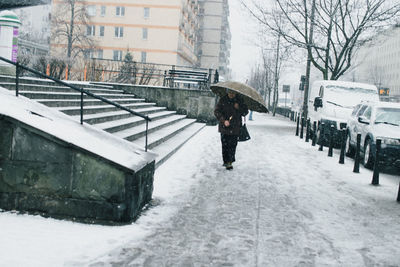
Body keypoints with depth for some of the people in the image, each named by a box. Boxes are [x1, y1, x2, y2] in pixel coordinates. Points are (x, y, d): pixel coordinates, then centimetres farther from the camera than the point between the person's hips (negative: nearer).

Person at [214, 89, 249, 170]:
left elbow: (245, 112, 4)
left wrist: (238, 108, -16)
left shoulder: (240, 100, 3)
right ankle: (227, 162, 6)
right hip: (224, 127, -1)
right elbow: (216, 111, -6)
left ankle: (230, 161, 21)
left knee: (233, 145, 4)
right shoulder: (223, 100, -2)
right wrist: (223, 120, -20)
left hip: (235, 128, 1)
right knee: (225, 145, -3)